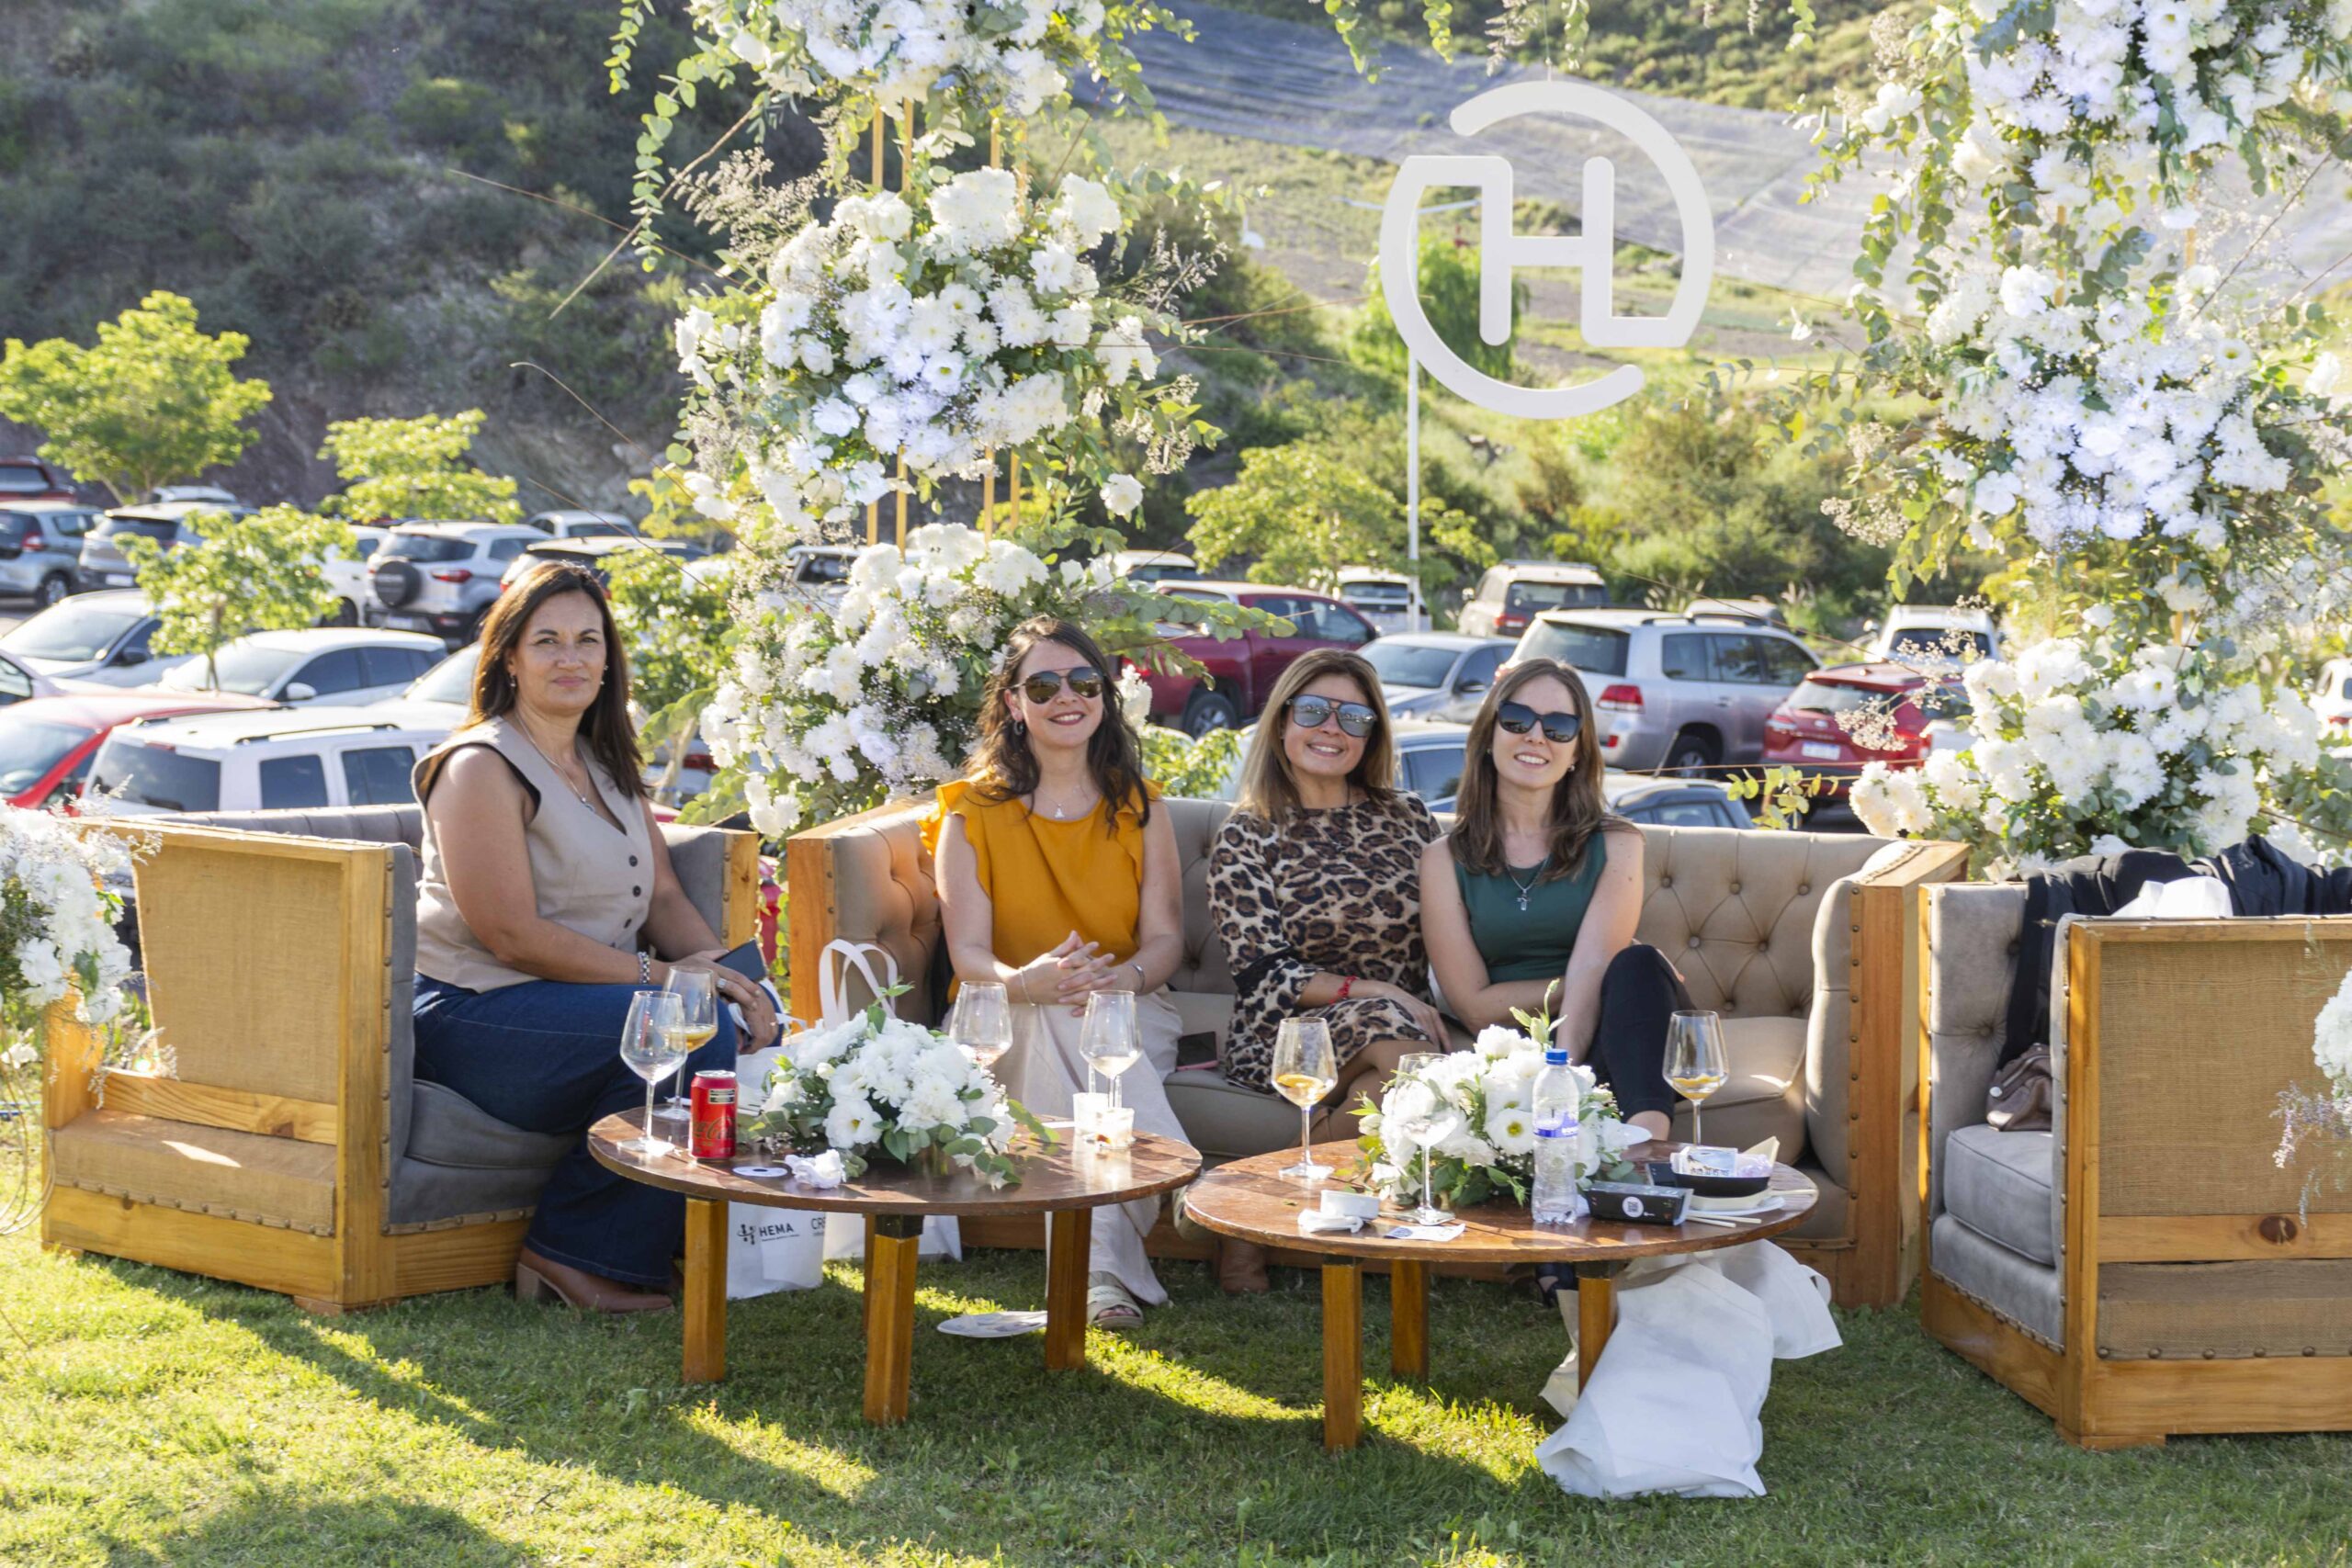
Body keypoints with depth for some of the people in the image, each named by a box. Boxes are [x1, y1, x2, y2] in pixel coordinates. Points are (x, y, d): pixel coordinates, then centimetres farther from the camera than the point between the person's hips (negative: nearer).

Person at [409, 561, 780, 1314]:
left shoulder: (606, 766, 18)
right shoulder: (481, 767, -9)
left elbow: (663, 894, 14)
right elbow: (514, 936, -17)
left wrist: (721, 969, -7)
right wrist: (661, 975, -18)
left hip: (587, 998, 8)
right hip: (476, 1018, -8)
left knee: (745, 1018, -13)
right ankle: (575, 1255, -15)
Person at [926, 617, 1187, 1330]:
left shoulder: (1138, 809, 11)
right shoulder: (973, 812, 5)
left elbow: (1165, 937, 3)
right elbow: (968, 951, -5)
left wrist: (1125, 977, -22)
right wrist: (1022, 981, -29)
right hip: (1007, 1015, -1)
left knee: (1088, 1023, -35)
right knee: (1054, 1018, -36)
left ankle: (1099, 1260, -43)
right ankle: (1108, 1267, -44)